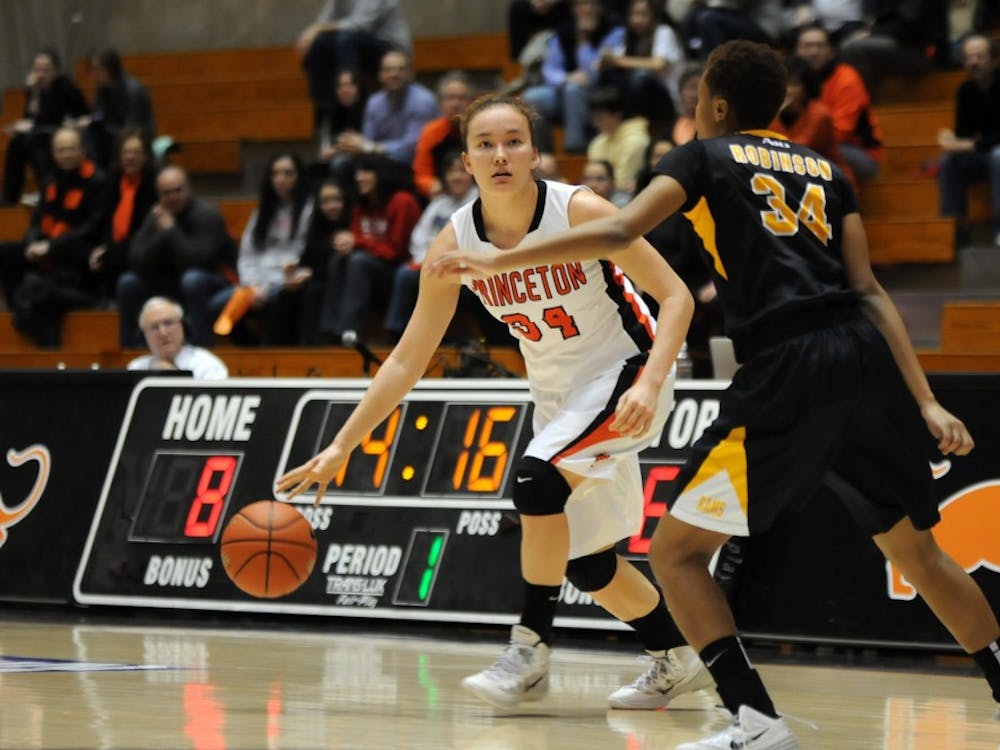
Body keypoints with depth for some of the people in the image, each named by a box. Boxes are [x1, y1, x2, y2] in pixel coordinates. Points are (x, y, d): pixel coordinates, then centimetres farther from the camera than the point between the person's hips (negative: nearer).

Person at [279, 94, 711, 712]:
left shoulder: (580, 212, -24)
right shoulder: (455, 244, -11)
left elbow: (676, 296, -19)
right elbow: (408, 361, -5)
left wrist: (650, 384, -34)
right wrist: (341, 447, -8)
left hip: (625, 371, -6)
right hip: (558, 394, 6)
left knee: (538, 476, -28)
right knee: (582, 558, 10)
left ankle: (532, 651, -17)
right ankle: (677, 661, 31)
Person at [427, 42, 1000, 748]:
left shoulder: (704, 157, 11)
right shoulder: (824, 170, 23)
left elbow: (618, 232, -4)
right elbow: (868, 291, 15)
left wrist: (498, 260, 2)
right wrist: (924, 402, 11)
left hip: (786, 371, -6)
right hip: (865, 357, 6)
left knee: (677, 550, 4)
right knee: (916, 548, 23)